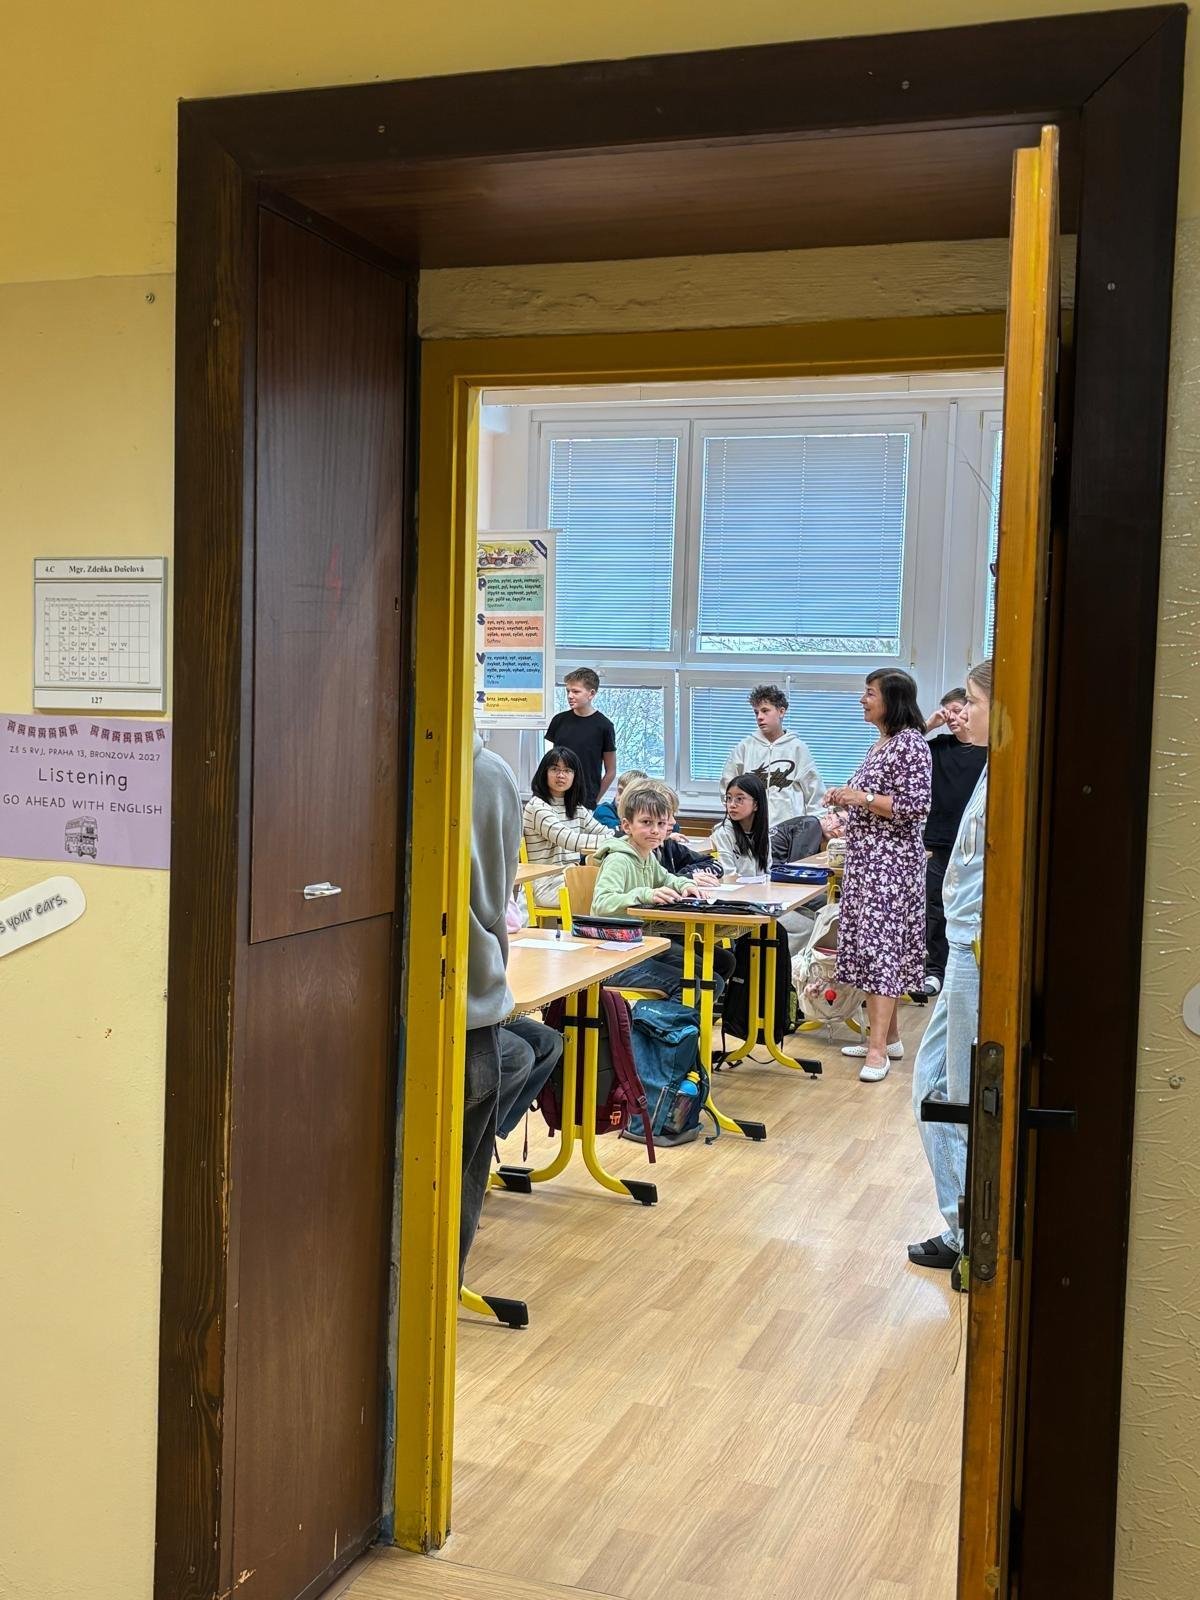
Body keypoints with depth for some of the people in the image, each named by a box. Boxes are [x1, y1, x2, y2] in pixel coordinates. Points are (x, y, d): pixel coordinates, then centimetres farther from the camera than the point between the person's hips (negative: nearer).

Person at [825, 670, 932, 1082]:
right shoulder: (880, 743, 16)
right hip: (866, 859, 10)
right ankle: (886, 1035, 19)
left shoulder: (910, 744, -14)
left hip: (891, 862, -10)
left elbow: (916, 807, -20)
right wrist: (847, 800, 10)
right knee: (866, 944, 11)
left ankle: (879, 1048, -9)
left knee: (881, 946, -10)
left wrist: (862, 797, -20)